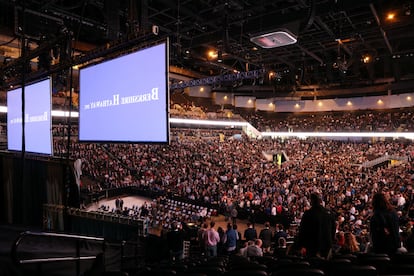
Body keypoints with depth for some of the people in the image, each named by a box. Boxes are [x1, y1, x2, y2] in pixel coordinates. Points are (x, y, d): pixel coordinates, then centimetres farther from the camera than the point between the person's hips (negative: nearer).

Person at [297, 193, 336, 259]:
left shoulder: (308, 213, -13)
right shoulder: (329, 213, 1)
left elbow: (302, 230, -10)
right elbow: (333, 229, 11)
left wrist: (302, 246, -2)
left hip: (313, 246, -4)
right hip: (327, 246, 4)